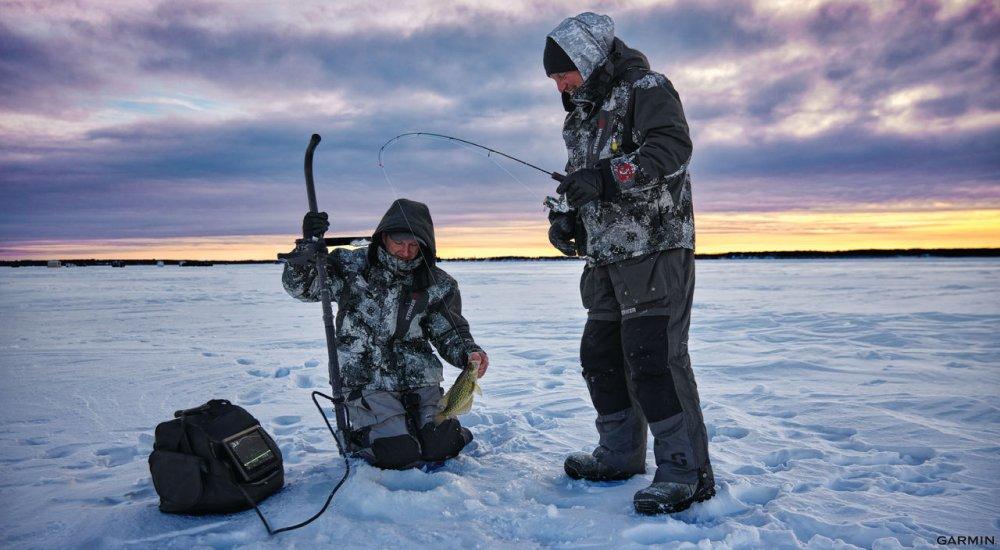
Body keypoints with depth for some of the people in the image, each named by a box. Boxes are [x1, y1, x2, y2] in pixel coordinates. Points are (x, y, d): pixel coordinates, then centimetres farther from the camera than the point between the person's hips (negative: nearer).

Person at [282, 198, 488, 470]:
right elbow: (301, 286, -6)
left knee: (441, 448, -8)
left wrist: (470, 353, -17)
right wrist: (308, 244, -24)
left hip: (420, 381, 3)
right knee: (400, 456, -15)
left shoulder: (437, 285, 2)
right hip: (368, 384, -2)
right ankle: (360, 433, 18)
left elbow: (450, 333, 5)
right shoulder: (351, 265, -3)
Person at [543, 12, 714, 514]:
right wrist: (565, 218, 10)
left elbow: (672, 146, -19)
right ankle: (620, 455, 23)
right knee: (601, 355, 10)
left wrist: (607, 175, -27)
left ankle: (686, 470, -5)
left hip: (655, 249, -9)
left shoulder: (645, 88, -2)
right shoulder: (582, 118, 23)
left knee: (653, 357, -14)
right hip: (607, 257, 9)